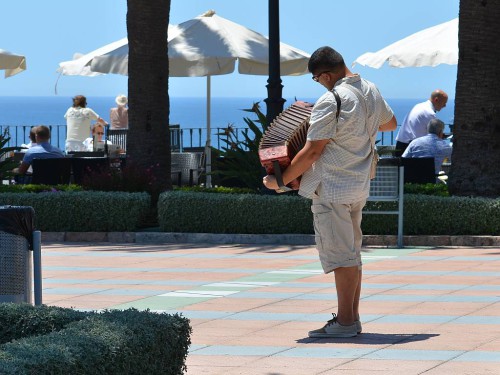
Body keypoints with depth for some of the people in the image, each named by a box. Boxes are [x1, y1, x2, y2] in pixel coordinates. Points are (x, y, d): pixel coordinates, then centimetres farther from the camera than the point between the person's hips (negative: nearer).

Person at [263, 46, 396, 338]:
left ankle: (345, 322, -3)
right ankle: (353, 319, 18)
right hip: (359, 186, 9)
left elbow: (312, 151, -17)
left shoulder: (330, 101, -19)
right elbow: (390, 123, 26)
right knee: (352, 252, 14)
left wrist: (280, 180, -8)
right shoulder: (371, 92, 6)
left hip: (331, 188, -9)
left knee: (339, 254, -5)